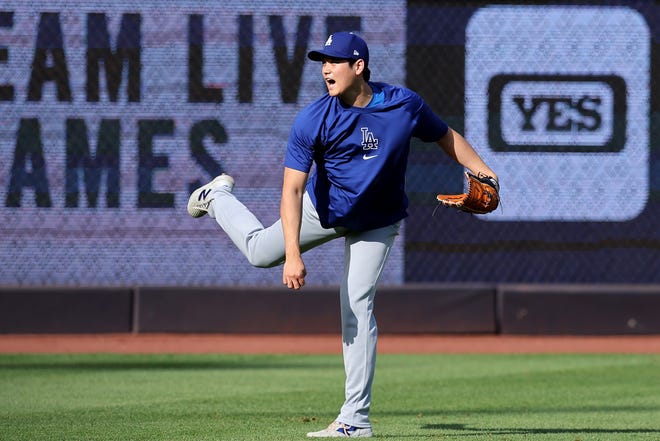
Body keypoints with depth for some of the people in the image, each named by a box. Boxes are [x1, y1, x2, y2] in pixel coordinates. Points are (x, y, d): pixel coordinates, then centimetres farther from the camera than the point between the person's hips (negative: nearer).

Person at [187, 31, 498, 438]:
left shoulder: (405, 104, -21)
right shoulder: (312, 121, -26)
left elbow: (446, 136, -3)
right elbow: (292, 190, -27)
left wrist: (482, 171, -18)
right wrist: (293, 254, -36)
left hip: (377, 224, -1)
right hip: (325, 209, 1)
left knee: (357, 306, -11)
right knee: (261, 251, 13)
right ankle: (218, 198, 46)